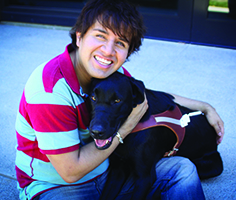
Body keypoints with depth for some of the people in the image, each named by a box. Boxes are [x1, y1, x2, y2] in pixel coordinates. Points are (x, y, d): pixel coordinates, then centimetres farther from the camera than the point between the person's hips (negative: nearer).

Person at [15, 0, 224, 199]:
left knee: (183, 170, -2)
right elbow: (70, 171, -25)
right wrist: (126, 126, -22)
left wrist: (205, 107, 14)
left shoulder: (113, 72, -8)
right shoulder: (51, 88, -29)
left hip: (105, 170, 7)